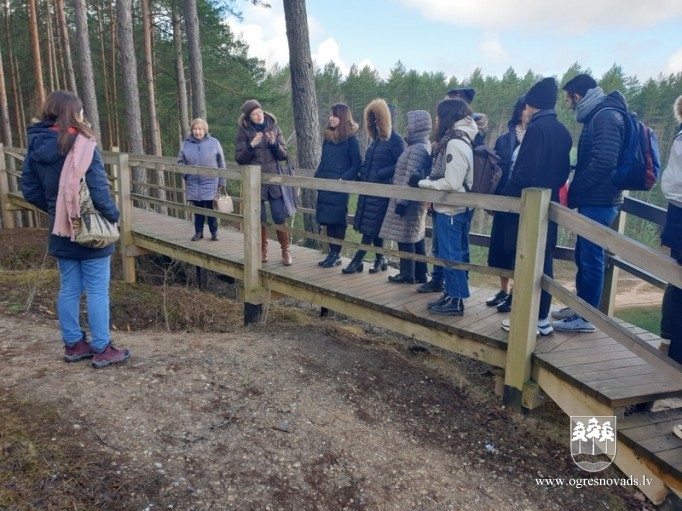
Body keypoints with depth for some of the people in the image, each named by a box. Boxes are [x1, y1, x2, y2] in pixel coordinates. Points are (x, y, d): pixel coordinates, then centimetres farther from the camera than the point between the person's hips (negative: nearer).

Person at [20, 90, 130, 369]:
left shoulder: (36, 145, 5)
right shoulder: (81, 144, -16)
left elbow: (29, 190, 7)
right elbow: (98, 188, -19)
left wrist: (54, 210, 15)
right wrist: (112, 215, -5)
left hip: (60, 230, 6)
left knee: (68, 289, 15)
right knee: (97, 290, 2)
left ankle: (73, 344, 25)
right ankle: (102, 349, 9)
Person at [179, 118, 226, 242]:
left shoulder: (214, 143, -2)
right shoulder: (186, 144, 2)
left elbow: (221, 163, 2)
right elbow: (181, 161, 11)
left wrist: (222, 180, 0)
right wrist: (185, 173, -7)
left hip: (210, 182, -2)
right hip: (193, 183, 2)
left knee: (211, 208, 2)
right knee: (198, 208, 9)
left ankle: (214, 232, 15)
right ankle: (198, 231, 22)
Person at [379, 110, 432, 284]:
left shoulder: (416, 149, -18)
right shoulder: (425, 146, 14)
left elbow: (409, 178, -21)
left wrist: (401, 201, -20)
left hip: (409, 201, -10)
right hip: (417, 200, 10)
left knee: (405, 237, -2)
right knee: (416, 237, 13)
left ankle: (407, 274, 6)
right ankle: (420, 274, 19)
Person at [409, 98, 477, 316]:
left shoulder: (455, 143, -18)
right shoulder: (454, 141, 13)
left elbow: (451, 183, -22)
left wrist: (421, 183, -13)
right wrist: (425, 183, 5)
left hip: (451, 209, -10)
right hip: (447, 208, 10)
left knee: (450, 255, -2)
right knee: (450, 254, 15)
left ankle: (456, 301, 7)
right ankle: (450, 294, 25)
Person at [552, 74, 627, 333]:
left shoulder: (606, 117, -14)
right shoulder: (598, 116, 16)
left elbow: (604, 161, -24)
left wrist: (574, 190, -15)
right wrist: (577, 190, 4)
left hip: (598, 201, -10)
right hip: (594, 199, 10)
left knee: (591, 257, -3)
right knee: (583, 255, 15)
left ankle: (586, 317, 6)